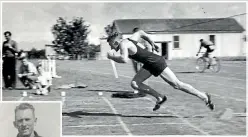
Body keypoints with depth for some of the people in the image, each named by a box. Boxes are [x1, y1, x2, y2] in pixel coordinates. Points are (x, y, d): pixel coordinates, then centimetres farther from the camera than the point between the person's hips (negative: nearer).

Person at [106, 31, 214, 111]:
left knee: (177, 85, -4)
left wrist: (112, 57, -16)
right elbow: (140, 32, 27)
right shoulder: (129, 39, 11)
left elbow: (124, 59, -33)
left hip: (156, 62, -10)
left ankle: (204, 97, 6)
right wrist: (151, 41, 34)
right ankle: (159, 98, 11)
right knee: (134, 84, 4)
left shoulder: (123, 44, -15)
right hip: (149, 65, 10)